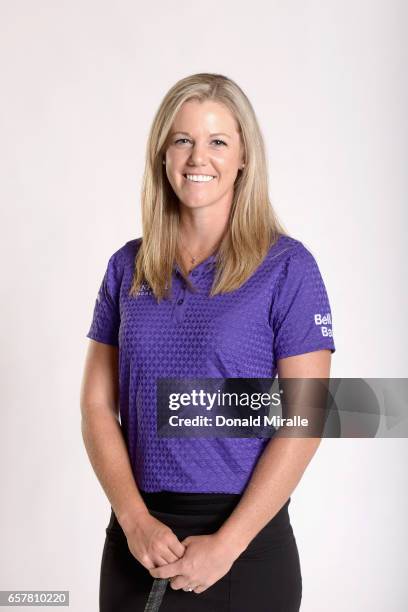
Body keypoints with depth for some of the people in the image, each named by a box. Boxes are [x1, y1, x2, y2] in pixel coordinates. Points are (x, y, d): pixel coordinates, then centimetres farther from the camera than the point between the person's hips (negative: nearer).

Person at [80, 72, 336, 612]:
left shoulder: (287, 265, -7)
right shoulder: (127, 267, 4)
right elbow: (98, 406, 3)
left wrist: (226, 545, -14)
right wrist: (136, 521, -10)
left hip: (245, 536, -3)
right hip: (137, 534, 3)